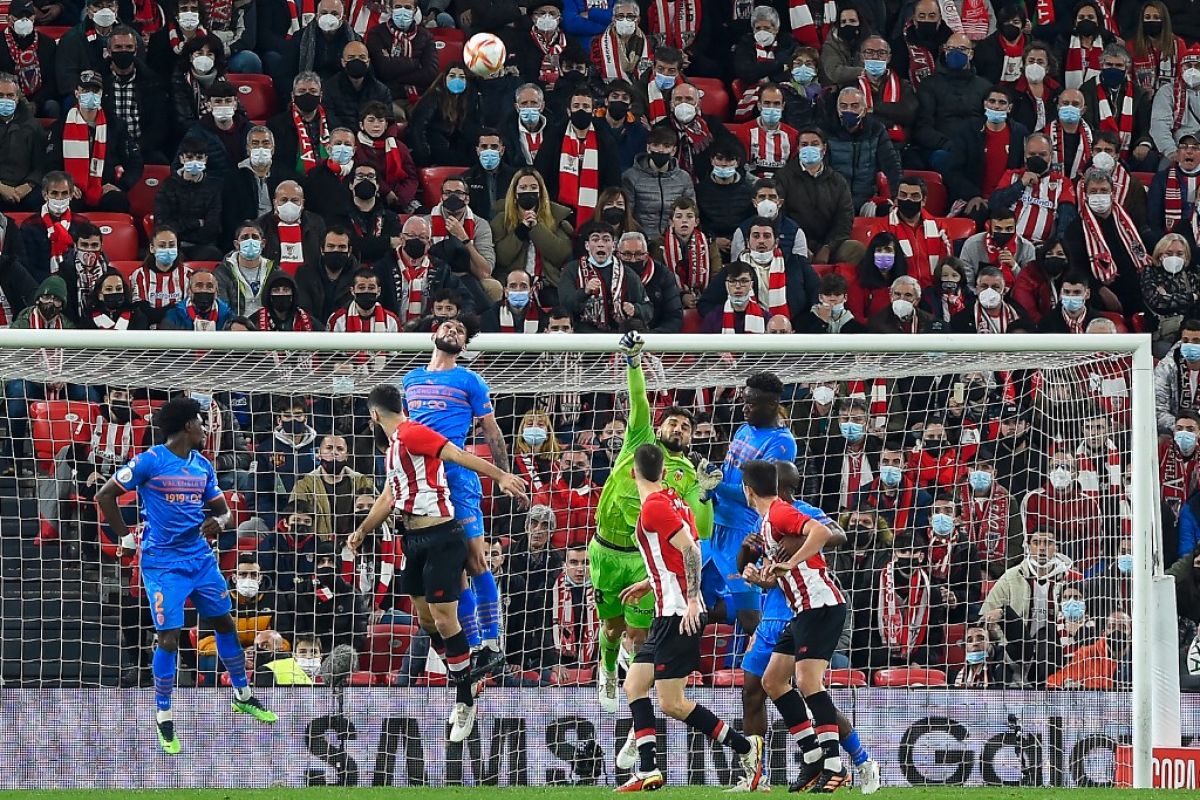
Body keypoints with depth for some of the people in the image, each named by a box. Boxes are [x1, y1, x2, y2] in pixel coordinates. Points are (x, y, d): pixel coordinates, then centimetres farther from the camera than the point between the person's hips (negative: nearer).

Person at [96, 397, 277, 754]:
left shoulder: (203, 466, 8)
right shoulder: (150, 462, -11)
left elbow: (222, 509, 14)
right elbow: (105, 495, -7)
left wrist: (218, 522, -10)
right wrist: (124, 538, -7)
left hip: (201, 558, 6)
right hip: (163, 563, -6)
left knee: (225, 623, 14)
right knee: (169, 638, -10)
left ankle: (242, 696, 33)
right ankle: (163, 719, 3)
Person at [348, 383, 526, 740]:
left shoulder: (411, 433, -14)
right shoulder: (395, 446, 17)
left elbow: (457, 454, -25)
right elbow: (389, 498, 28)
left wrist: (499, 476, -36)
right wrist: (362, 531, 35)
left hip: (441, 539, -10)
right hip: (414, 539, 10)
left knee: (444, 621, -9)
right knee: (426, 620, 14)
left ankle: (465, 702, 1)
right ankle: (459, 685, 27)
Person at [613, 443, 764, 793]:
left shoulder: (653, 506, -13)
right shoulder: (671, 500, 14)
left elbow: (690, 549, -22)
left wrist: (691, 599, -25)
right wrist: (650, 584, 32)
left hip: (678, 616, -10)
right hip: (671, 614, 10)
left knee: (672, 703, -8)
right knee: (634, 683, 10)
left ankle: (745, 747, -2)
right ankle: (647, 770, 5)